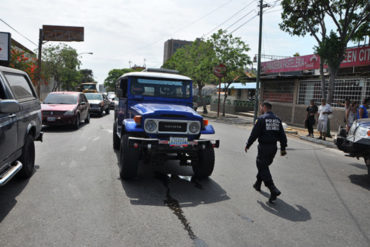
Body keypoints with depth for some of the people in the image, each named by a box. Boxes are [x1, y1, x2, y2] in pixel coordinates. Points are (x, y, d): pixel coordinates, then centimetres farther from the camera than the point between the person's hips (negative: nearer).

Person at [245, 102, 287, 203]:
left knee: (263, 168, -3)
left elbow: (254, 134, -11)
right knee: (263, 165, 22)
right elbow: (282, 135, 11)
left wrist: (248, 145, -1)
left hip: (264, 147, -7)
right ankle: (258, 184, 35)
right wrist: (283, 148, 16)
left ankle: (273, 190, -14)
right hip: (273, 147, 7)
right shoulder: (277, 119, 10)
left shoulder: (261, 119, -10)